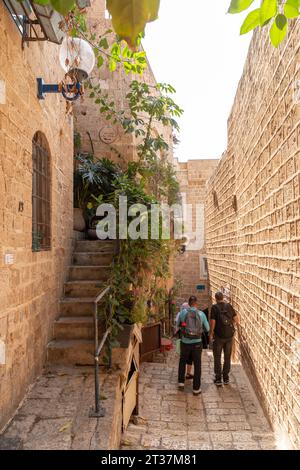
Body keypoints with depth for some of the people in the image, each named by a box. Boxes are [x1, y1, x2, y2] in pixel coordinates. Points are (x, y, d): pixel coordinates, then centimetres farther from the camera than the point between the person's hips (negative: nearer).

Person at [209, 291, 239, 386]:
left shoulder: (214, 307, -9)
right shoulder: (229, 306, 2)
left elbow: (213, 322, -13)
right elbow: (236, 320, 6)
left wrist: (211, 334, -3)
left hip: (219, 336, -3)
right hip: (229, 335, 3)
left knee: (217, 357, 8)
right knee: (227, 357, 14)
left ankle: (218, 379, 10)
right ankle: (226, 378, 20)